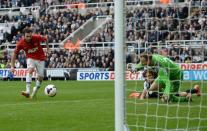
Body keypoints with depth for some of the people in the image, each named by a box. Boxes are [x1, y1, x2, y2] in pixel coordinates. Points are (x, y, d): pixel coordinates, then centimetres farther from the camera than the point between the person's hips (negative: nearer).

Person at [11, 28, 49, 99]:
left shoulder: (37, 38, -22)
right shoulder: (21, 43, -20)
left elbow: (45, 39, 0)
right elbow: (14, 54, -8)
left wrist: (47, 47, 10)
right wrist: (12, 66, -11)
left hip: (40, 58, 1)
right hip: (31, 58, -1)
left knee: (40, 77, 1)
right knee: (30, 70, -30)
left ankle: (34, 92, 25)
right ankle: (27, 91, -41)